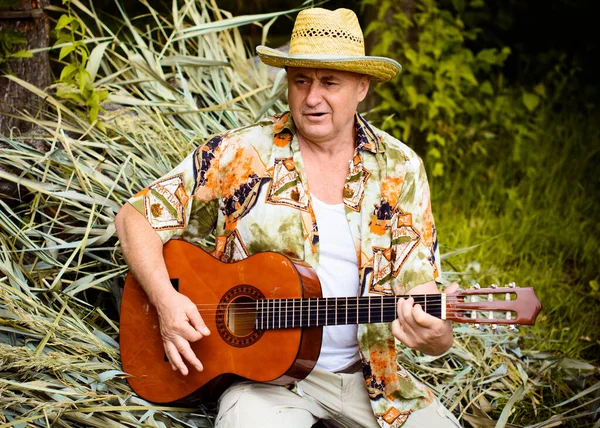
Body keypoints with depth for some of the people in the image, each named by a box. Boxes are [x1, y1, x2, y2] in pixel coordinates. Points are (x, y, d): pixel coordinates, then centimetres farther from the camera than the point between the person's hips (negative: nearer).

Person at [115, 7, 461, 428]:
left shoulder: (400, 169, 2)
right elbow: (136, 217, -1)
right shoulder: (239, 156, -4)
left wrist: (435, 334, -25)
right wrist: (166, 300, -17)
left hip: (369, 373, 4)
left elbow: (420, 293, -1)